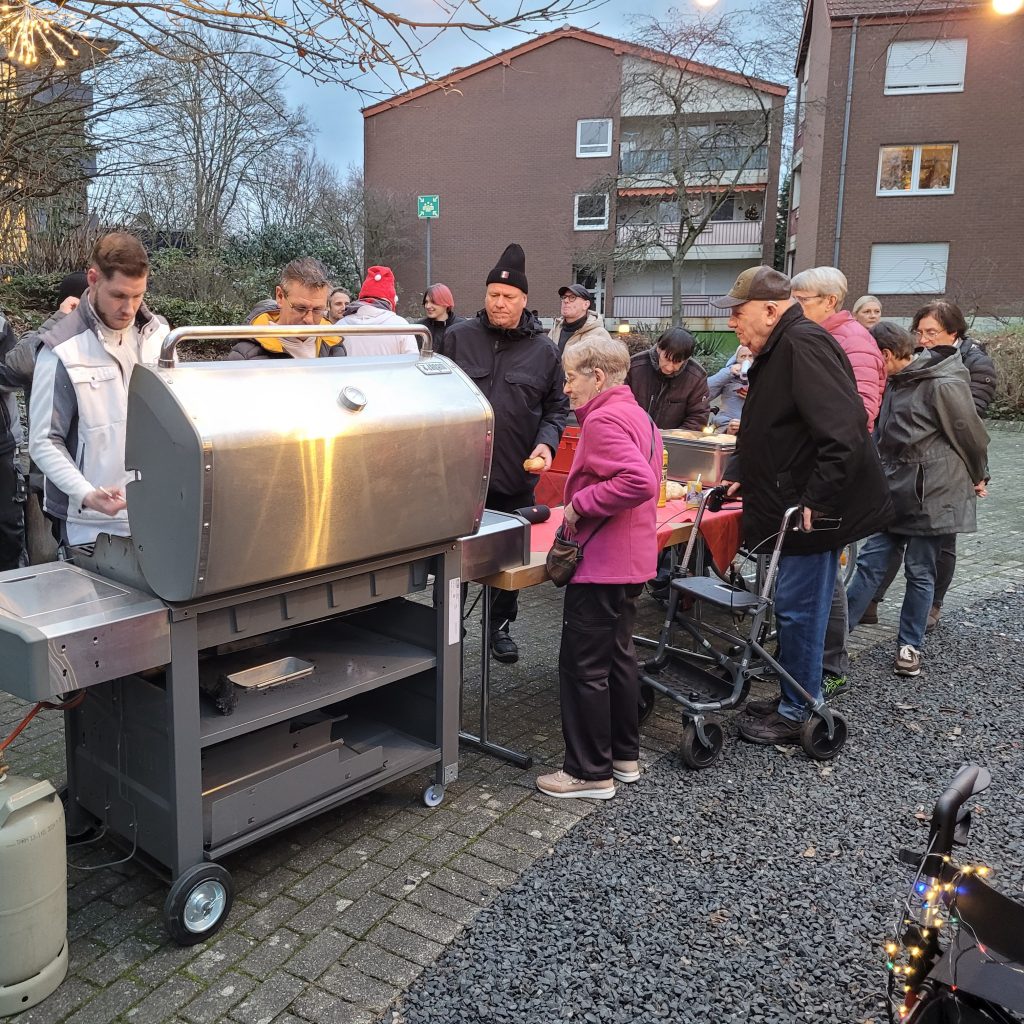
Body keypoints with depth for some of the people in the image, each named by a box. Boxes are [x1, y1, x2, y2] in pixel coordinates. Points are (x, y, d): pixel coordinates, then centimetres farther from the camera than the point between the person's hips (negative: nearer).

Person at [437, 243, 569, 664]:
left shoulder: (543, 350, 4)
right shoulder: (457, 338, 1)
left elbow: (556, 407, 10)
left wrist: (546, 442, -7)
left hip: (516, 476, 1)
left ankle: (501, 625, 30)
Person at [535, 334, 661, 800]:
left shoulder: (603, 420, -18)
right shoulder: (637, 415, 12)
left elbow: (639, 482, -31)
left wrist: (579, 503, -21)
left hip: (601, 565, -10)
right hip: (632, 560, 10)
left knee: (583, 667, 0)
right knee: (618, 655, 19)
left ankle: (590, 773, 9)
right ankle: (625, 756, 30)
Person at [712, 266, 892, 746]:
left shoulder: (805, 345, -19)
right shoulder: (777, 351, 15)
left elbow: (843, 433, -29)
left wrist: (816, 503, -27)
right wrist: (738, 473, 15)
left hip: (817, 511, -10)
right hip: (796, 508, 10)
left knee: (799, 611, -1)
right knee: (797, 608, 17)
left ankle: (797, 715, 12)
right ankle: (793, 699, 29)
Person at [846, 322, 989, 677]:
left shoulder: (942, 385, -17)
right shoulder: (896, 384, 8)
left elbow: (970, 434, -7)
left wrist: (976, 478, 6)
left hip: (932, 492, -7)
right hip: (895, 490, 7)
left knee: (920, 571, 4)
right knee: (870, 560, 5)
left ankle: (910, 645, 16)